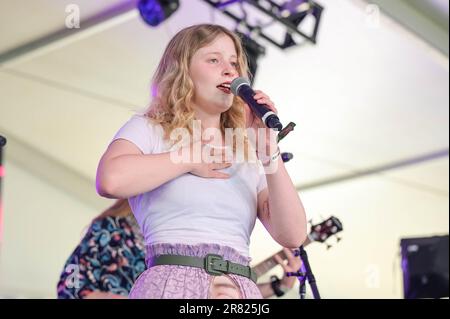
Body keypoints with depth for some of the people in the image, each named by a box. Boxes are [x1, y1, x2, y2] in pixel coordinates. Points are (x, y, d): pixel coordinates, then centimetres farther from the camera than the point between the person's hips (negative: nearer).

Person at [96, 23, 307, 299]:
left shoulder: (247, 156, 16)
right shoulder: (148, 129, 7)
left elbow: (293, 235, 5)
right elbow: (111, 180, -14)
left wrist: (269, 152, -2)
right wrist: (189, 159, -4)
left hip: (242, 290, 3)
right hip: (174, 284, -3)